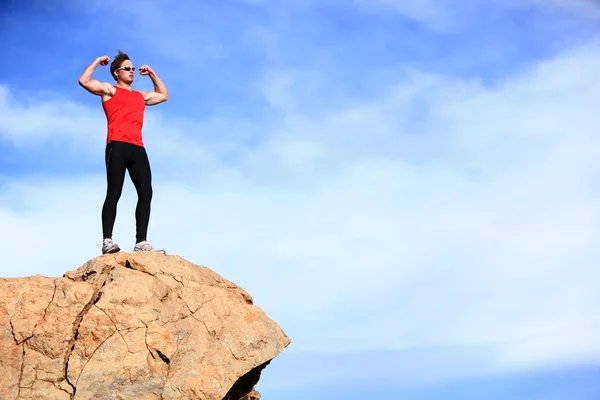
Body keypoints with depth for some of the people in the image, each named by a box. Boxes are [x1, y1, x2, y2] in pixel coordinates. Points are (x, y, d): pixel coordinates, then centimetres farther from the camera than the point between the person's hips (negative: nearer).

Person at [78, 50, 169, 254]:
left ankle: (141, 242, -6)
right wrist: (97, 62, 11)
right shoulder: (109, 90, 14)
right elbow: (83, 81, 1)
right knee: (114, 193, -12)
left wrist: (152, 74, 39)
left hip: (137, 148, 6)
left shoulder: (141, 96, 30)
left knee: (146, 194, -5)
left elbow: (163, 95, 46)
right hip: (117, 146, -6)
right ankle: (107, 241, -16)